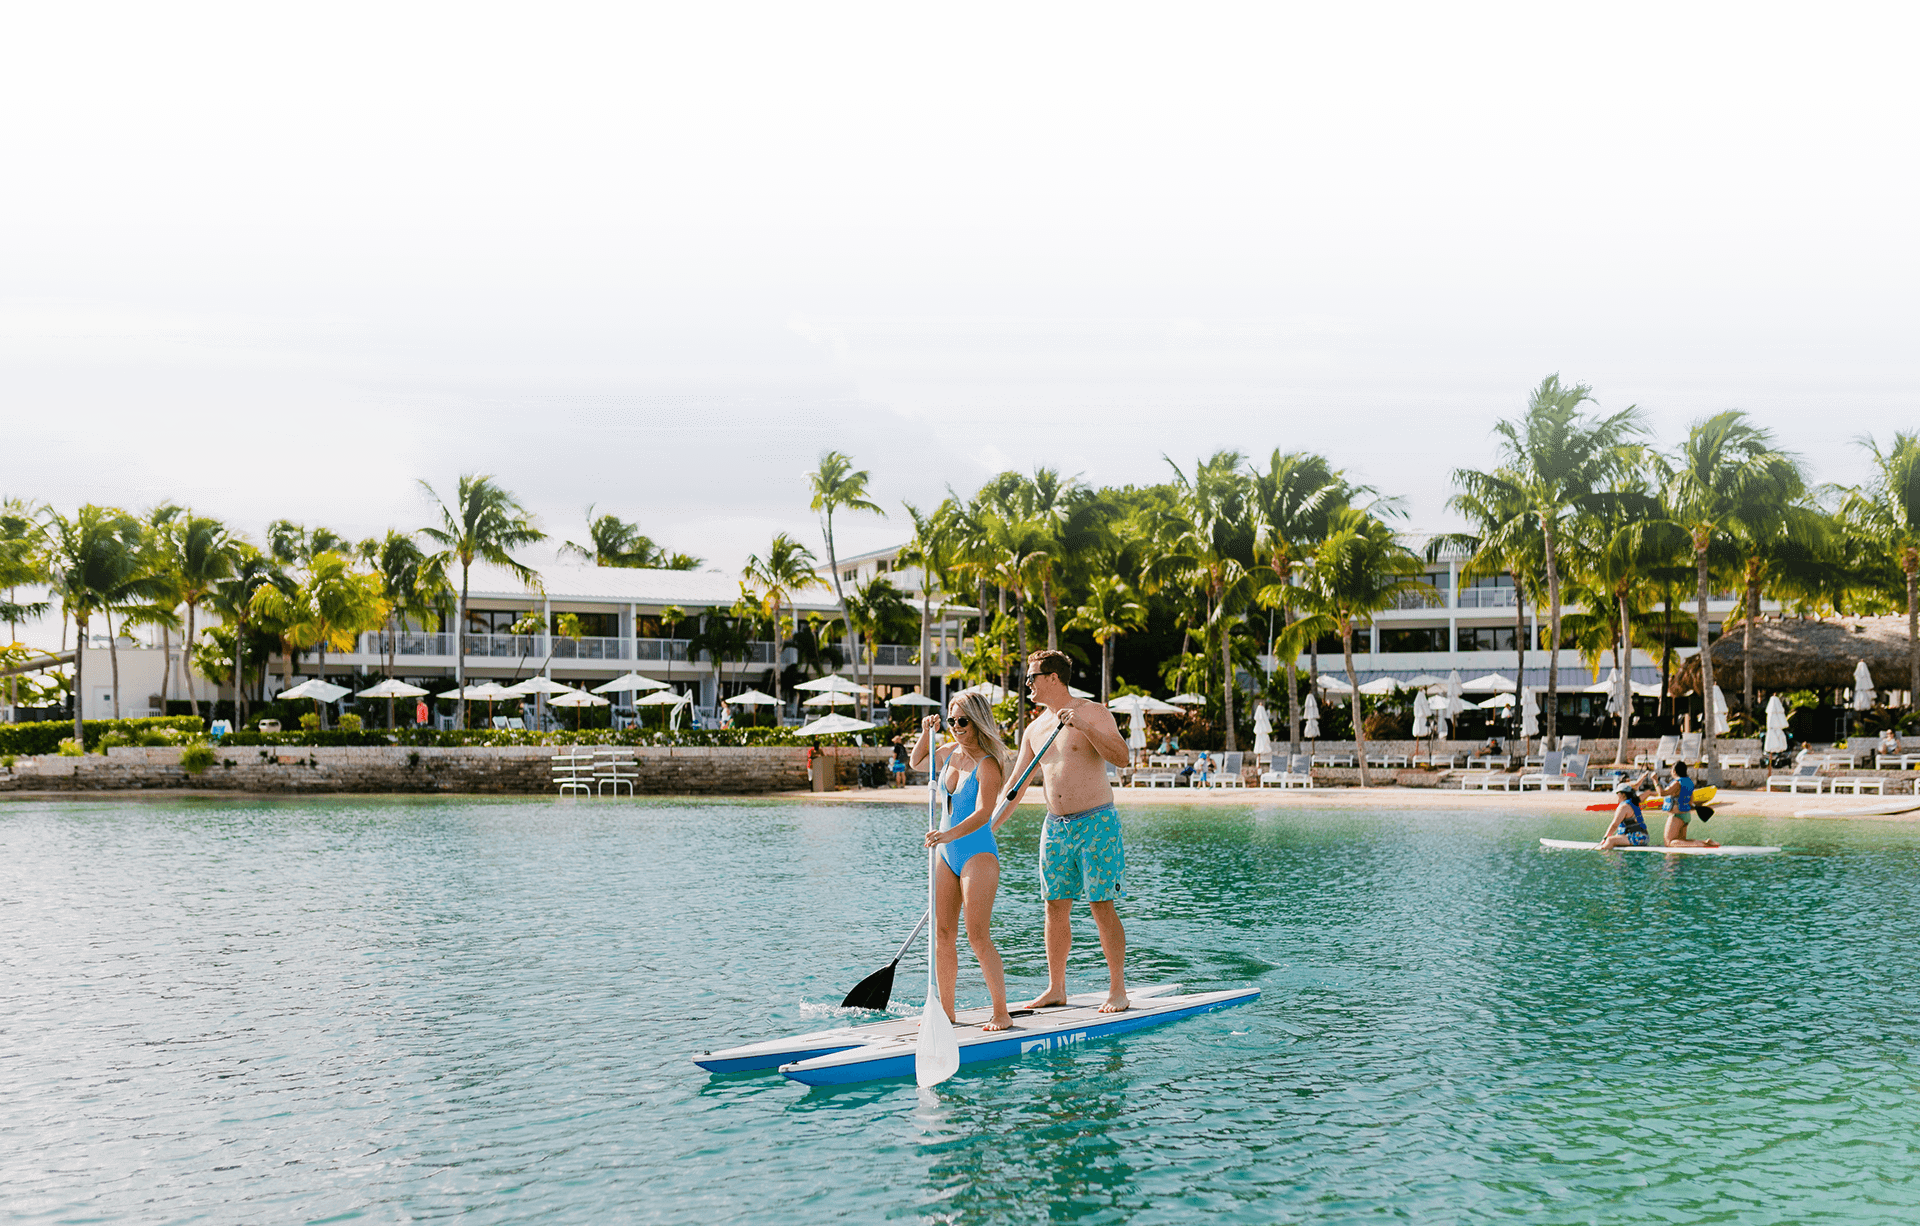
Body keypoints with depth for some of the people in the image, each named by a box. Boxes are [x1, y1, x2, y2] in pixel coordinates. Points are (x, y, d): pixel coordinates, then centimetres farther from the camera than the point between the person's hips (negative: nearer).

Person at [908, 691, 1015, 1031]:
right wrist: (926, 734, 11)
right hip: (947, 853, 8)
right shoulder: (949, 753, 8)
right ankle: (946, 1010, 14)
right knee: (942, 933, 7)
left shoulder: (987, 765, -14)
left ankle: (1001, 1012, -5)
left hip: (978, 853, -8)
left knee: (978, 936, -11)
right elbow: (916, 762, 29)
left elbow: (982, 813, -26)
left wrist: (948, 834, -39)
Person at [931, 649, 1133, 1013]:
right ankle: (1056, 988, 14)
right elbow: (1013, 790, 13)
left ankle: (1118, 991, 1)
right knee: (1056, 906, 6)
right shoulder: (1034, 730, 13)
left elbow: (1121, 757, -17)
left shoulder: (1093, 712, -5)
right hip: (1055, 826, 6)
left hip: (1096, 822, -6)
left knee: (1102, 906, -6)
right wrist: (986, 829, 7)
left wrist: (1085, 727, -26)